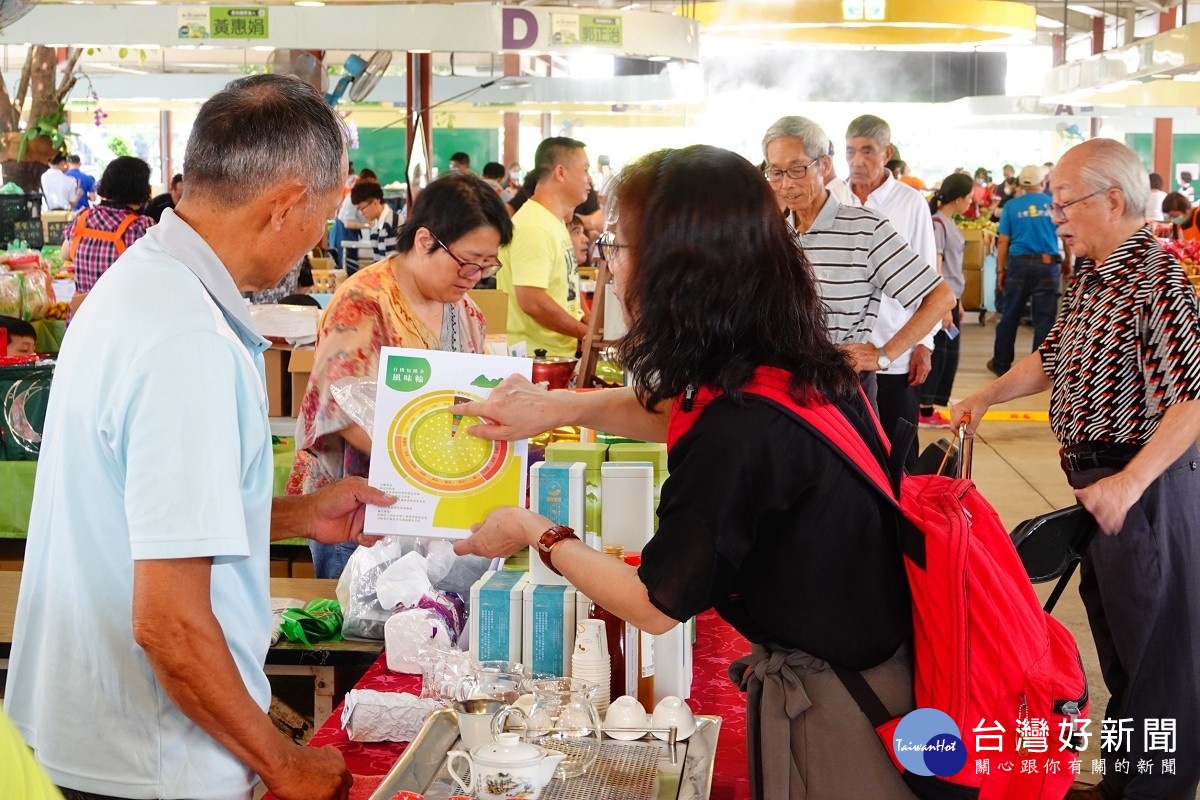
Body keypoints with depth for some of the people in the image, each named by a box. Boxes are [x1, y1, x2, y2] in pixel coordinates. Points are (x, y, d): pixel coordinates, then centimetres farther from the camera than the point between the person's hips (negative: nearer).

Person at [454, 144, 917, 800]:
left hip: (832, 712, -8)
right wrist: (559, 406, 5)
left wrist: (537, 535, -3)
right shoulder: (799, 367, -5)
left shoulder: (738, 436, -31)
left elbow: (655, 607, -16)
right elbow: (676, 409, 18)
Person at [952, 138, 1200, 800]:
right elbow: (1053, 359, 21)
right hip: (1100, 482, 10)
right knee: (1114, 641, 21)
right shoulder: (1088, 277, 8)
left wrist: (1129, 483, -31)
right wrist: (985, 397, 11)